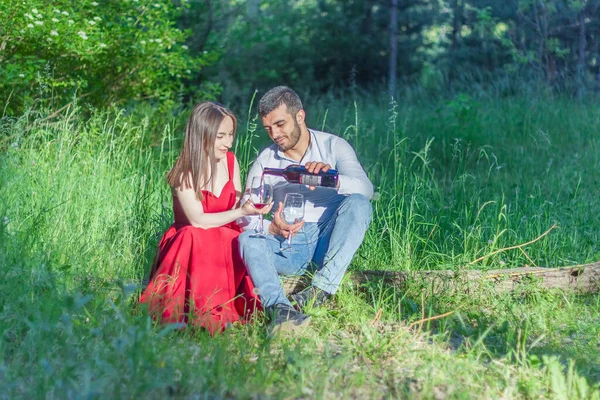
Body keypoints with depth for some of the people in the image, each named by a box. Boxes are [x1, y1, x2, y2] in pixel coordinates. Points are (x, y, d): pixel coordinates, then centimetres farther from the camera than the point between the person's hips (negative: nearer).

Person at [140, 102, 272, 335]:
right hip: (192, 244, -4)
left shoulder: (230, 161, 2)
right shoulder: (185, 173, -13)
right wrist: (242, 212, -26)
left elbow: (237, 208, 5)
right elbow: (198, 220, -18)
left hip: (228, 242, 4)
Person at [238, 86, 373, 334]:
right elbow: (246, 216, -2)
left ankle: (322, 288, -33)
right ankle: (280, 309, -51)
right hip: (288, 249, 1)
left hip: (328, 244, -1)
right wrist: (272, 227, -24)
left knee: (358, 203, -26)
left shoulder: (333, 146, 4)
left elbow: (365, 189, -12)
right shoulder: (265, 162, 8)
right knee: (248, 239, -27)